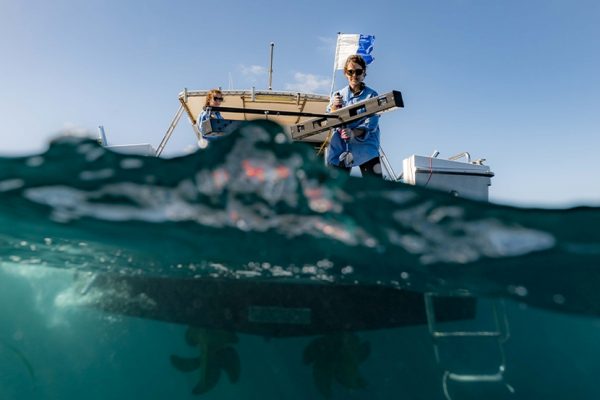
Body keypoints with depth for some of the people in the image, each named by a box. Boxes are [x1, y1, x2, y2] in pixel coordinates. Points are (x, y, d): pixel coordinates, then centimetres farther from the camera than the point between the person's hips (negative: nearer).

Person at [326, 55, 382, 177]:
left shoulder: (372, 95, 5)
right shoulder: (338, 95, 13)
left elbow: (371, 123, -6)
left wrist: (353, 133, -25)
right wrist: (334, 107, -14)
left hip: (365, 146, -2)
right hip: (340, 147, 2)